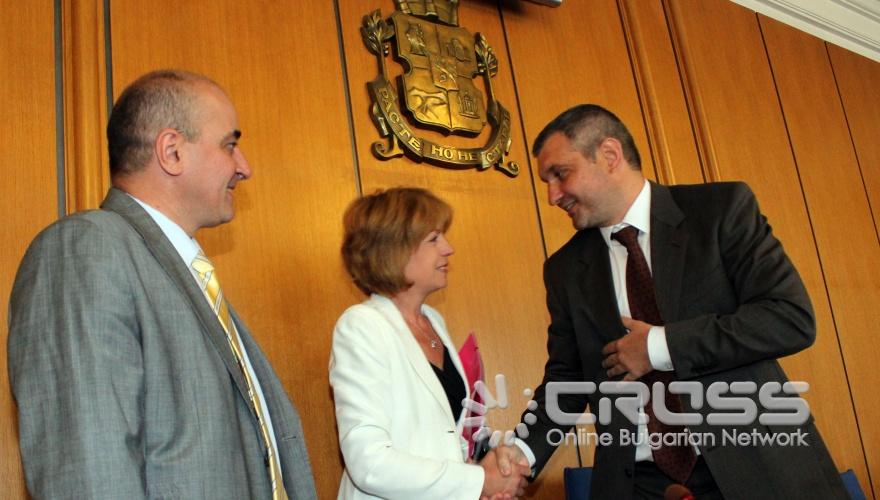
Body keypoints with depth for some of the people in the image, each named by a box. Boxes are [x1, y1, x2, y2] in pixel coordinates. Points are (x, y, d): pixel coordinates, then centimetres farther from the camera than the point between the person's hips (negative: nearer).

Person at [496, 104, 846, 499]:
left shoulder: (723, 207, -6)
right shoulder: (565, 270, 5)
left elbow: (793, 318, -14)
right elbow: (566, 375, 8)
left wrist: (660, 346, -17)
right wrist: (526, 448, -9)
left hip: (755, 464, -2)